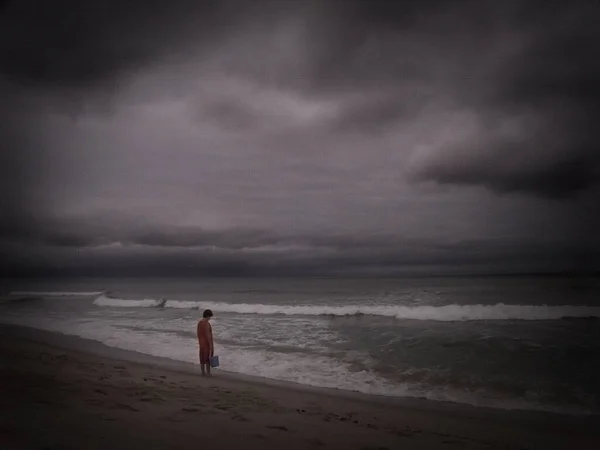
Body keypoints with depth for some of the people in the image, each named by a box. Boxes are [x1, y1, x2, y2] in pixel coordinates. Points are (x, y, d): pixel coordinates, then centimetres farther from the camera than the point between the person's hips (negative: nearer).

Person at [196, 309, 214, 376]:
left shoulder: (199, 322, 5)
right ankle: (208, 373, 7)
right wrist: (211, 345, -18)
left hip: (201, 343, 8)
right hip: (207, 343, -8)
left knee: (202, 359, 13)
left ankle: (203, 373, 21)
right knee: (208, 359, 1)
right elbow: (207, 335, -24)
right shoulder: (206, 323, -23)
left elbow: (198, 332, 12)